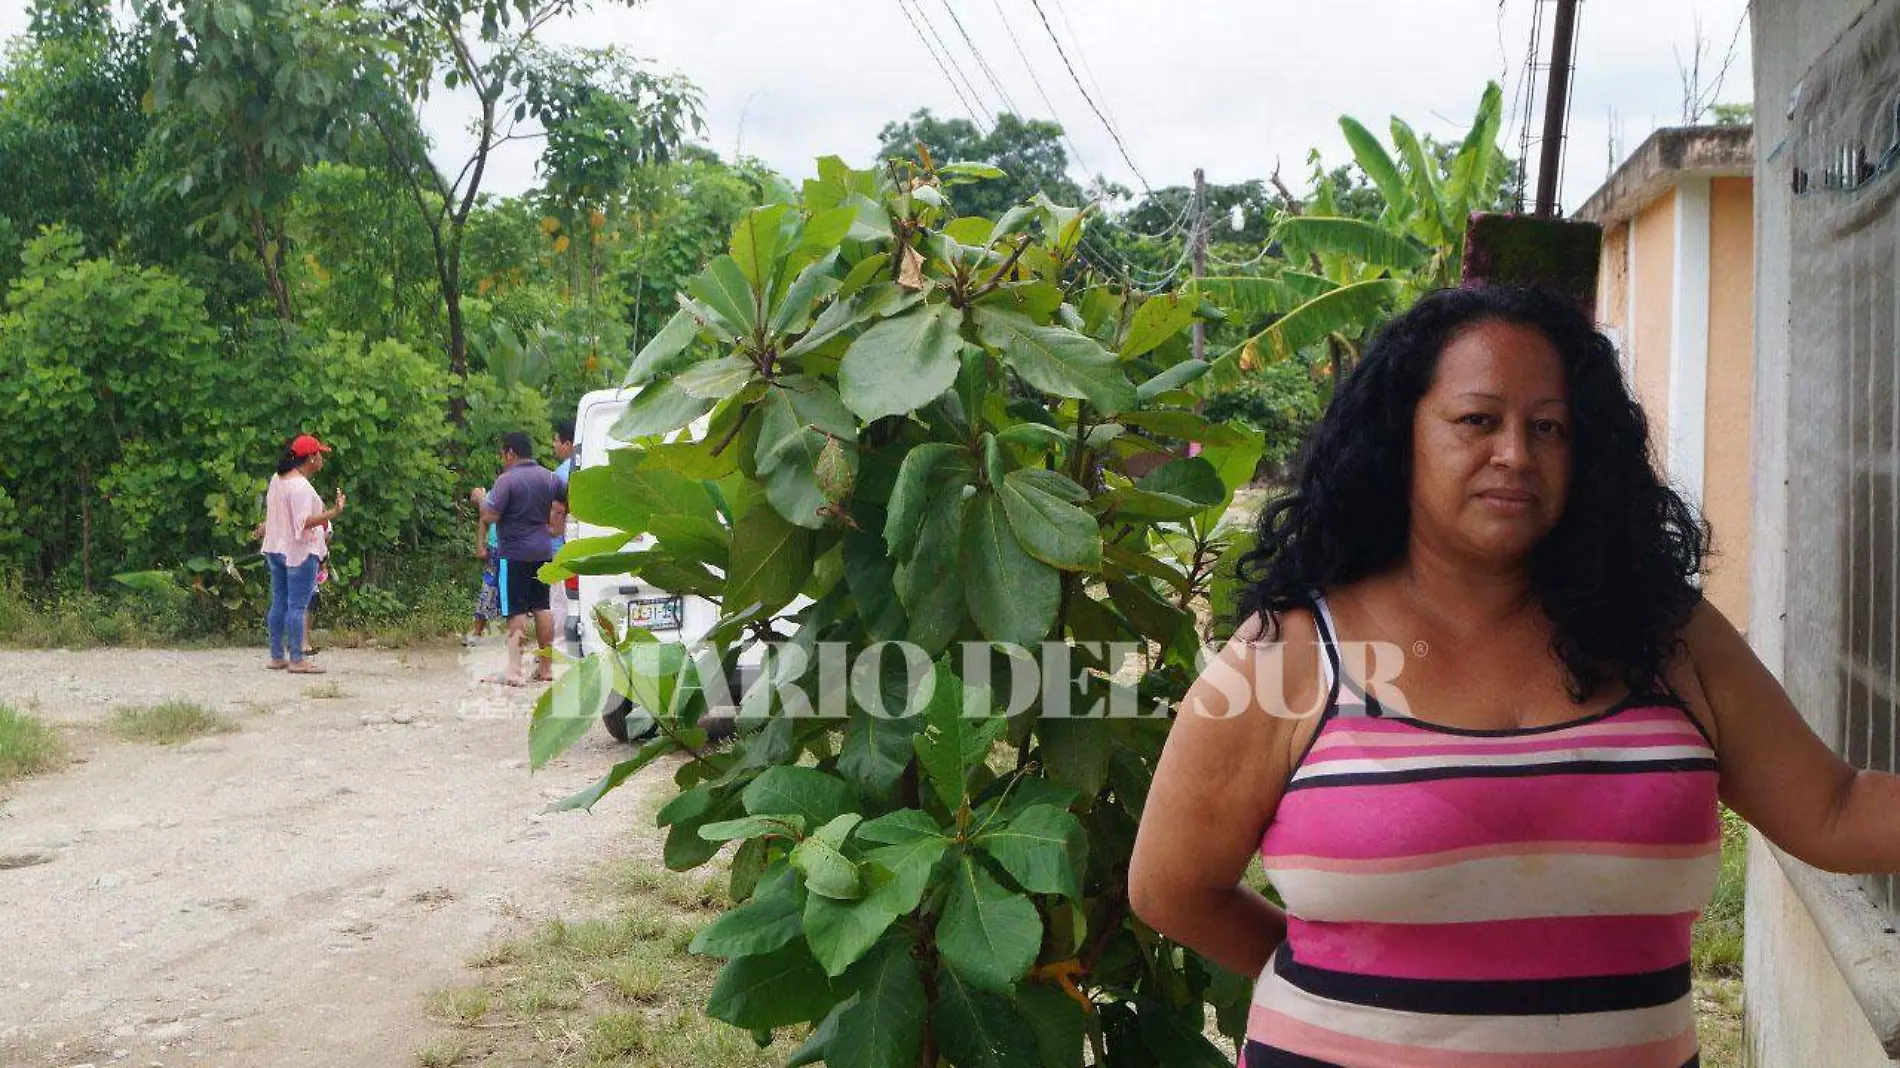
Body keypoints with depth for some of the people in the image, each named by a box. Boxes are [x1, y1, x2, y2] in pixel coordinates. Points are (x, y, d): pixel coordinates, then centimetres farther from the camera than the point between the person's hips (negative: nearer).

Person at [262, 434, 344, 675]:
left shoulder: (277, 479, 9)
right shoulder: (301, 486, -19)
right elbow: (304, 522, -25)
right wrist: (333, 512, -32)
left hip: (276, 550, 9)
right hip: (299, 552, -9)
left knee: (279, 603, 13)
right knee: (297, 606, -7)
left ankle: (277, 656, 18)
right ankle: (296, 659, -6)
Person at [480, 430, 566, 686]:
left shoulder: (507, 480, -14)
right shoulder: (550, 478, 8)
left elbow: (490, 515, -17)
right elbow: (565, 504, 19)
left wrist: (481, 500, 1)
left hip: (514, 554, -6)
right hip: (543, 551, 6)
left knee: (516, 611, -7)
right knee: (541, 608, 13)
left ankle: (514, 670, -13)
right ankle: (546, 667, 16)